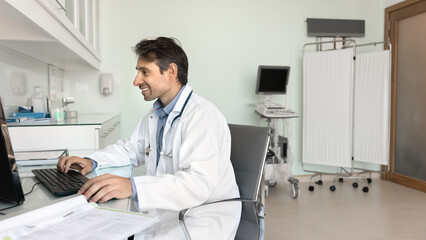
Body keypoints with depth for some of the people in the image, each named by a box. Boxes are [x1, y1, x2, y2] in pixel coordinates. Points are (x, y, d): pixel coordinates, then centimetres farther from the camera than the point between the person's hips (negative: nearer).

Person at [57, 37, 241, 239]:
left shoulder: (203, 116, -21)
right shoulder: (156, 114, 11)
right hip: (164, 211, 8)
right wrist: (92, 161, 5)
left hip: (201, 221, -8)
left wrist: (133, 186, -42)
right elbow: (131, 149, 23)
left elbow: (199, 182, -32)